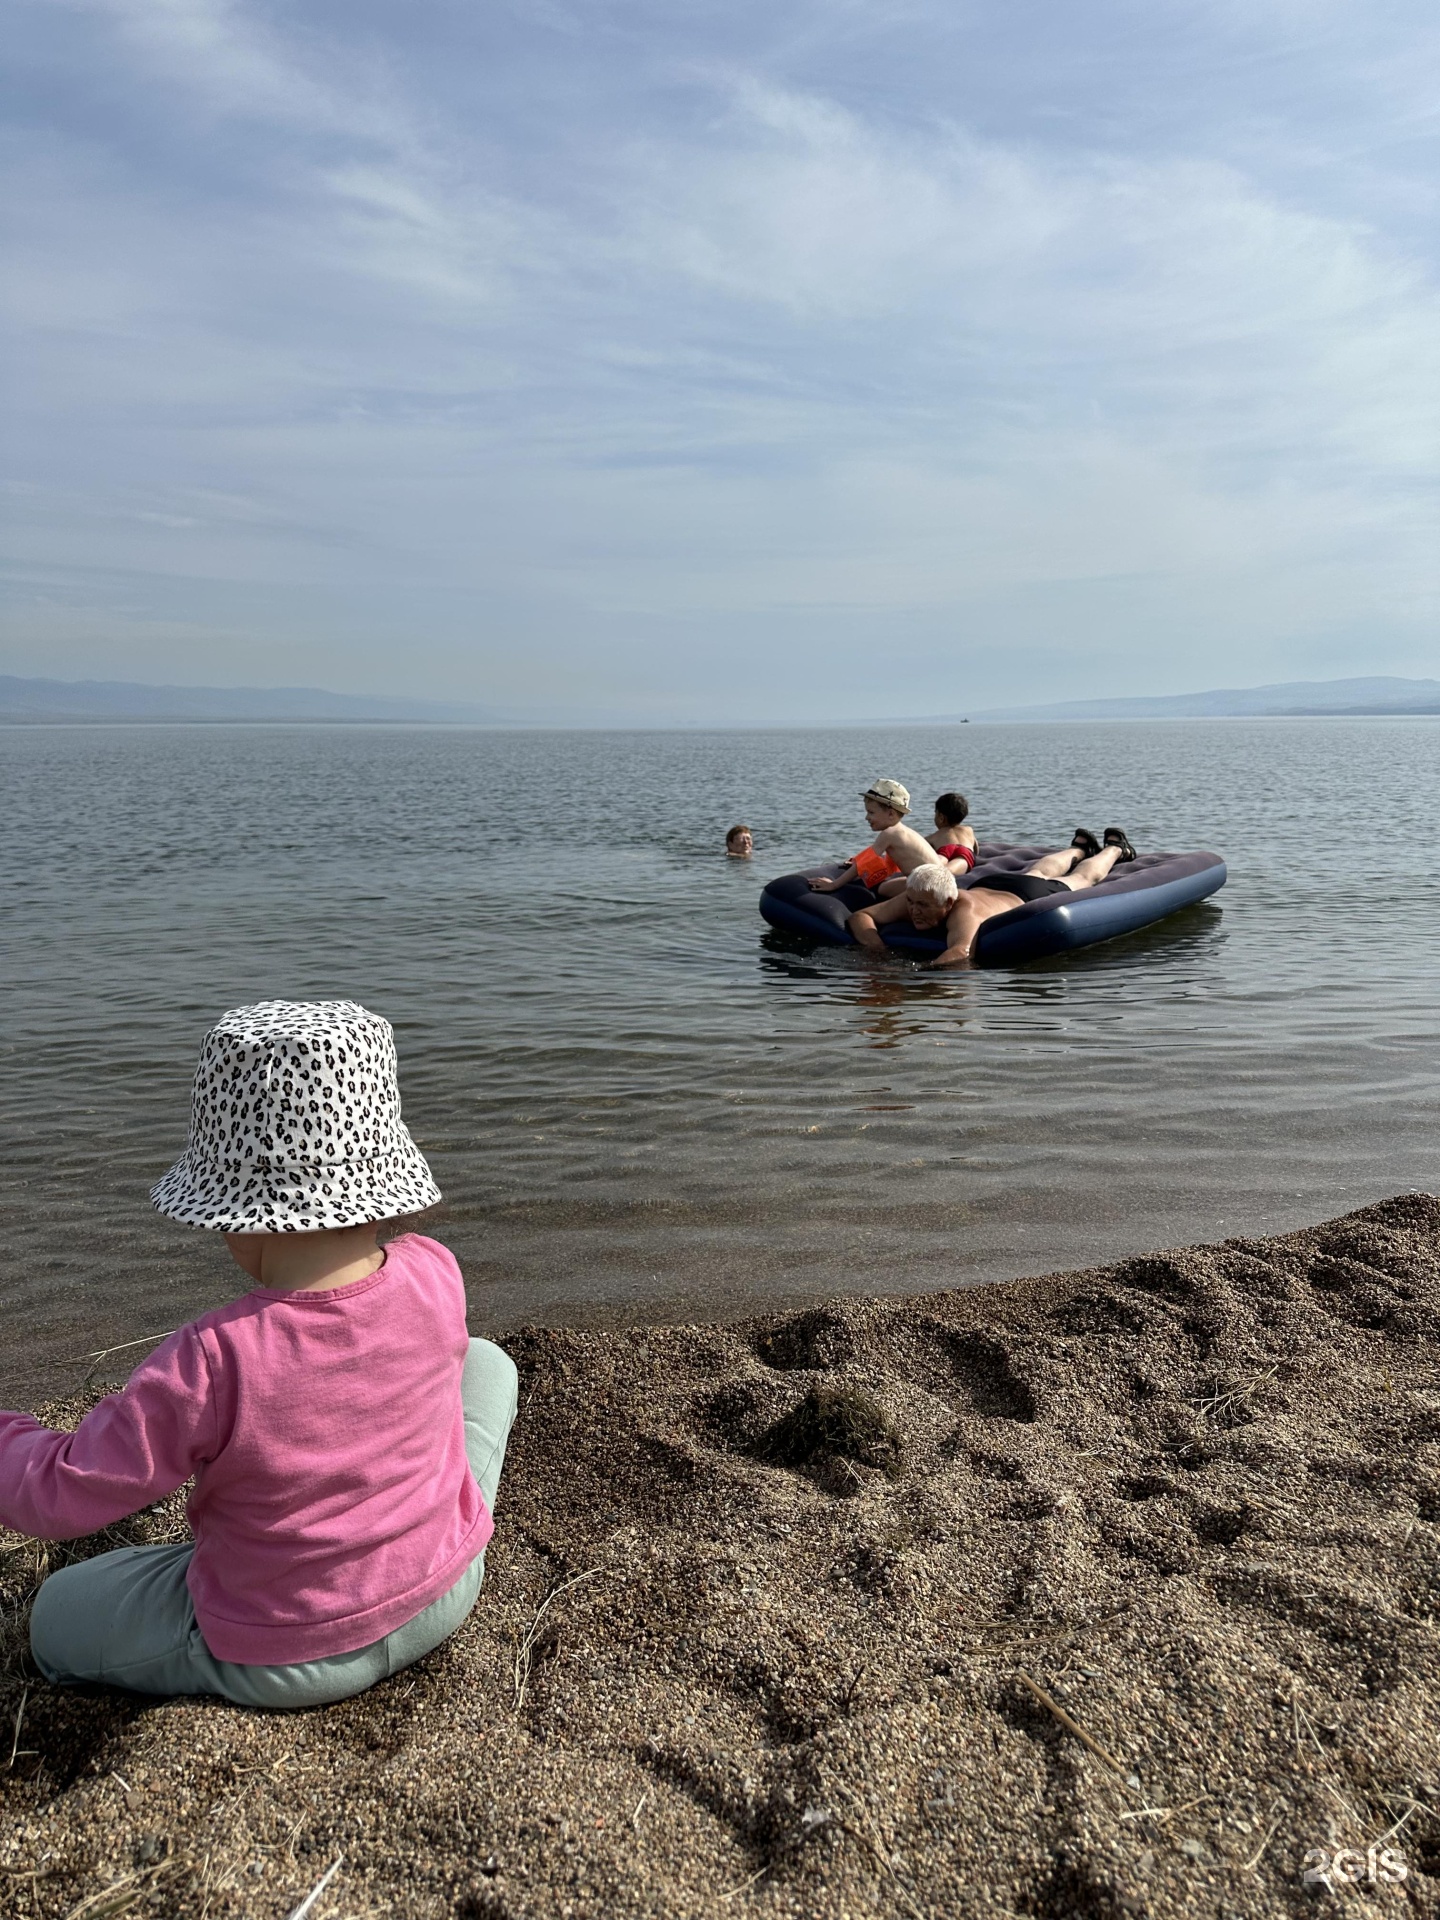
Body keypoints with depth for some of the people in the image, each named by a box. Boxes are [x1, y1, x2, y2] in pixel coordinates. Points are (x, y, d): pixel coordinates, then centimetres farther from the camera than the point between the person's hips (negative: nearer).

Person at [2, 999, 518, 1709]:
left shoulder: (213, 1360, -35)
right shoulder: (435, 1278, -22)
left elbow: (58, 1496, -20)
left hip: (282, 1663, -2)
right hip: (443, 1591, 3)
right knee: (486, 1361, 26)